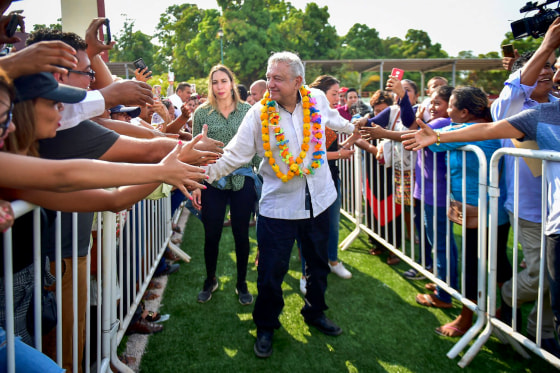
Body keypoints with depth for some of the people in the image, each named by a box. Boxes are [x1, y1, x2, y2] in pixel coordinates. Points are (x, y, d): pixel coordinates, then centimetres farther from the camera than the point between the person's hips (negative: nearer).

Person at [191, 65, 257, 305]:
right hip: (212, 181, 0)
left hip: (243, 180, 0)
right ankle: (210, 280, 33)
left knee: (241, 234, 9)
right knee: (211, 235, 8)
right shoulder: (202, 113, 1)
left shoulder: (248, 110, 2)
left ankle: (242, 283, 28)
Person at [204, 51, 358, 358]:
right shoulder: (259, 114, -11)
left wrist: (353, 128, 37)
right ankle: (265, 327, 26)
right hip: (279, 204, -3)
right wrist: (208, 172, -25)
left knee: (318, 264, 19)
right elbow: (235, 154, -11)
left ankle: (315, 313, 43)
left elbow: (331, 119, 21)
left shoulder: (317, 99, -2)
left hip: (318, 200, 4)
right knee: (271, 271, 1)